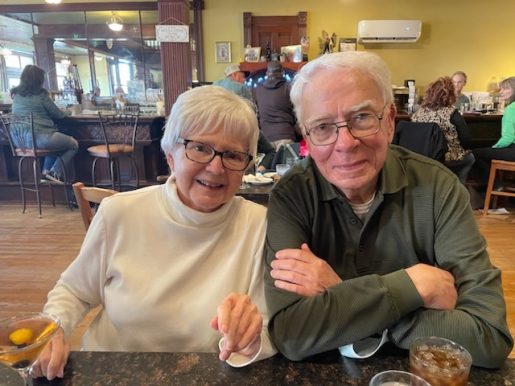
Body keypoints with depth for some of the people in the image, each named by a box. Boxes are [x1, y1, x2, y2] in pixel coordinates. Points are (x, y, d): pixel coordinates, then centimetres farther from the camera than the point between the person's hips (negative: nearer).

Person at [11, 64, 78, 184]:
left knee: (55, 140, 32)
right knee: (74, 144, 12)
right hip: (40, 137, -8)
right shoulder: (40, 94, -6)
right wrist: (66, 113, 25)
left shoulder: (16, 95, 13)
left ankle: (46, 171, 20)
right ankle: (55, 173, 2)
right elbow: (58, 115, 2)